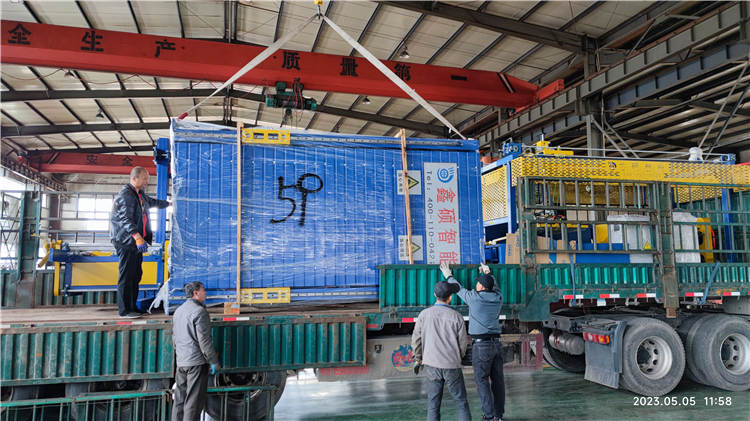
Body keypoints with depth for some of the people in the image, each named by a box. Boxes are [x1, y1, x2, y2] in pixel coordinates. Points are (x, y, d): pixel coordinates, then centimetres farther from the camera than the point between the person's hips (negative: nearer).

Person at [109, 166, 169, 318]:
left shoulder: (141, 194, 18)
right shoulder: (125, 195, -14)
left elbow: (152, 202, 40)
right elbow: (126, 219, -26)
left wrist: (168, 203, 53)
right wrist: (137, 237, -37)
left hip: (136, 242, 10)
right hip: (126, 242, -10)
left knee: (136, 275, 12)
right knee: (126, 276, -6)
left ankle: (132, 306, 20)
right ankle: (125, 310, -1)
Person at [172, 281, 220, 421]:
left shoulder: (178, 310, 14)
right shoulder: (199, 311, -13)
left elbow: (174, 337, 20)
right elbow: (204, 339, -17)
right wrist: (213, 362, -9)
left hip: (181, 362, 8)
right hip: (197, 362, -8)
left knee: (179, 399, 13)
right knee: (193, 402, -3)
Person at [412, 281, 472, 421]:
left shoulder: (424, 314, -6)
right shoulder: (457, 317, -10)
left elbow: (416, 340, 1)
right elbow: (462, 343, -2)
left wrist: (418, 359, 16)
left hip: (432, 366, 2)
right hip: (452, 367, -1)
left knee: (433, 405, 10)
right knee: (461, 402, 13)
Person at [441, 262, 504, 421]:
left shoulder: (474, 297, -11)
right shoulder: (498, 298, 3)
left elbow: (459, 290, 7)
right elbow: (494, 288, 26)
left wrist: (449, 276, 23)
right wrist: (488, 274, 42)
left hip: (481, 345, -6)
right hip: (497, 344, 6)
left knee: (482, 381, 0)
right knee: (497, 380, 10)